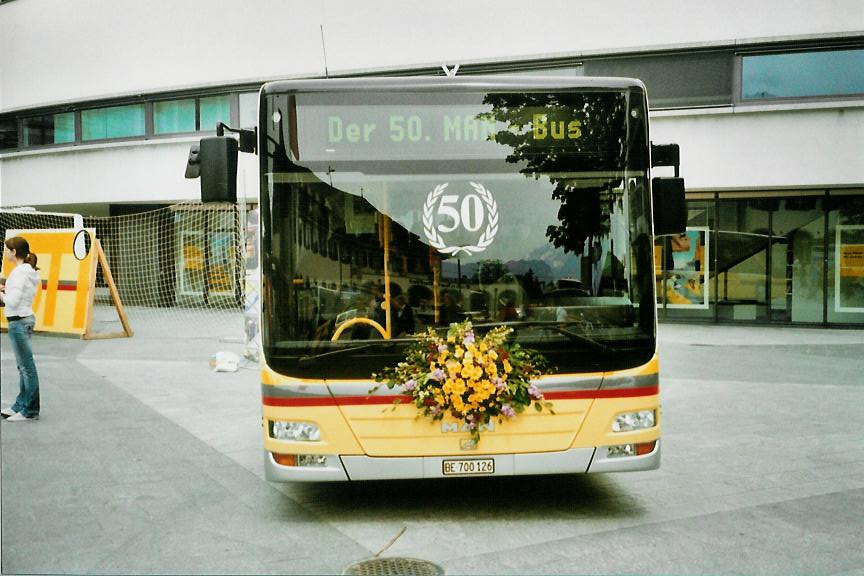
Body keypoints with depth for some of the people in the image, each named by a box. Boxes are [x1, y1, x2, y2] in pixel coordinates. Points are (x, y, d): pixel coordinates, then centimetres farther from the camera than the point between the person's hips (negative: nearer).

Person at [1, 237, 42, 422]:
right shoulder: (28, 271, 11)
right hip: (25, 319, 10)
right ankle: (21, 405, 27)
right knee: (23, 367, 17)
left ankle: (30, 411, 4)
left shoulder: (20, 273, -17)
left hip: (19, 322, -10)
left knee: (27, 367, -3)